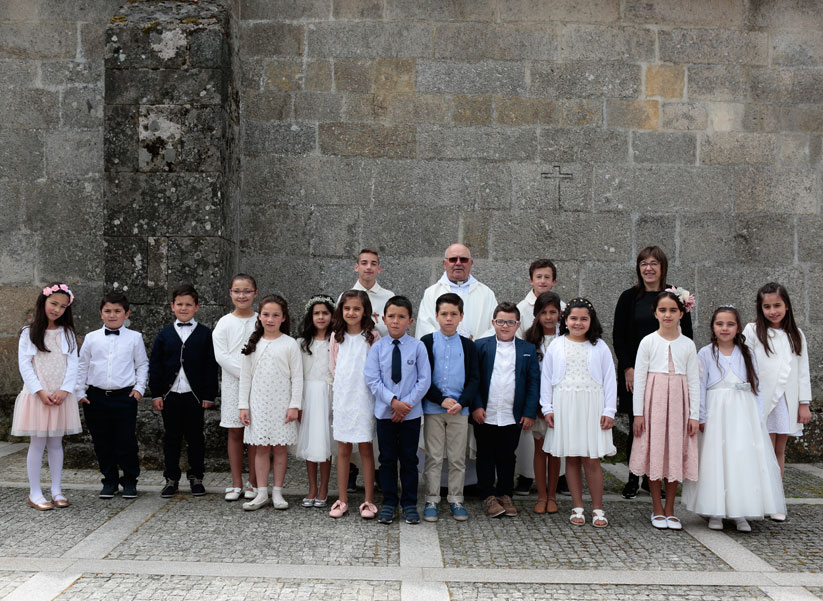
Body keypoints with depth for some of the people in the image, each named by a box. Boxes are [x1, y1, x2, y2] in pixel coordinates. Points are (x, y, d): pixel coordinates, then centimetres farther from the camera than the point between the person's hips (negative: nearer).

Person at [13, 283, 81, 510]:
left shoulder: (67, 334, 7)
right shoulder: (29, 333, 0)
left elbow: (72, 365, 2)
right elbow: (25, 365, -5)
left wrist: (64, 390, -12)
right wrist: (40, 391, -14)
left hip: (61, 396, 2)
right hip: (37, 395, -2)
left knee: (56, 442, 8)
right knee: (37, 443, 0)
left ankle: (57, 491, 15)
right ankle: (34, 494, 7)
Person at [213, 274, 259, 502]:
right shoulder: (225, 323, 2)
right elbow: (221, 355, -5)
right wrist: (244, 373, -13)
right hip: (232, 383, 0)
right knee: (235, 432, 5)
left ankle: (253, 483, 10)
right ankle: (236, 483, 11)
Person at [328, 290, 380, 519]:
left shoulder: (372, 336, -3)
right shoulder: (336, 337, 7)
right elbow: (333, 368, 15)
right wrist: (343, 385, 11)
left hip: (364, 399, -3)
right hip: (342, 399, 3)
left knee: (366, 448, 2)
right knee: (343, 450, 7)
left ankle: (369, 501, 9)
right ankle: (342, 500, 15)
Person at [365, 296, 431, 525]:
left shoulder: (417, 347, -4)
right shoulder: (377, 347, -2)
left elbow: (424, 380, -4)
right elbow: (372, 380, -5)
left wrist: (407, 403, -12)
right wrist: (393, 401, -14)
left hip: (411, 413, -1)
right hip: (385, 412, 1)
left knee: (409, 459, 8)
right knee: (387, 459, 9)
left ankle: (409, 504, 18)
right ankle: (389, 503, 19)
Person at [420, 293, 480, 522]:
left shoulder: (467, 345, 7)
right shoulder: (427, 342, 0)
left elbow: (474, 378, 4)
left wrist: (462, 403, -11)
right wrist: (442, 400, -13)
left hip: (460, 410, 2)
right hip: (433, 409, -2)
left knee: (458, 458, 7)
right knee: (433, 458, 3)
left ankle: (456, 500, 17)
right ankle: (431, 500, 13)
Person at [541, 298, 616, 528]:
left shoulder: (599, 347, 3)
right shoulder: (556, 345, 4)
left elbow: (609, 379, 4)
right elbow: (546, 377, 7)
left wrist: (609, 411, -1)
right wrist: (547, 408, 1)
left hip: (592, 407, -1)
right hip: (564, 407, 1)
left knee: (591, 459, -3)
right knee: (571, 458, 6)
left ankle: (597, 508, 10)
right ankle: (578, 508, 16)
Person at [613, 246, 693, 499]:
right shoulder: (629, 297, 3)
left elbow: (687, 335, 7)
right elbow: (618, 335, 1)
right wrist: (627, 368, -8)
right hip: (635, 371, -1)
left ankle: (652, 477, 16)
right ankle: (633, 478, 11)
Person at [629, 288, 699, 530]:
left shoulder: (688, 344, 4)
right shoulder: (648, 342, 0)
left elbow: (694, 381, 5)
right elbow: (639, 377, -1)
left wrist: (694, 415, 0)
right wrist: (638, 412, -5)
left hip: (678, 402, 2)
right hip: (654, 401, -1)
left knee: (675, 454, 5)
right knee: (654, 453, 2)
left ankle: (670, 511, 16)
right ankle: (657, 510, 14)